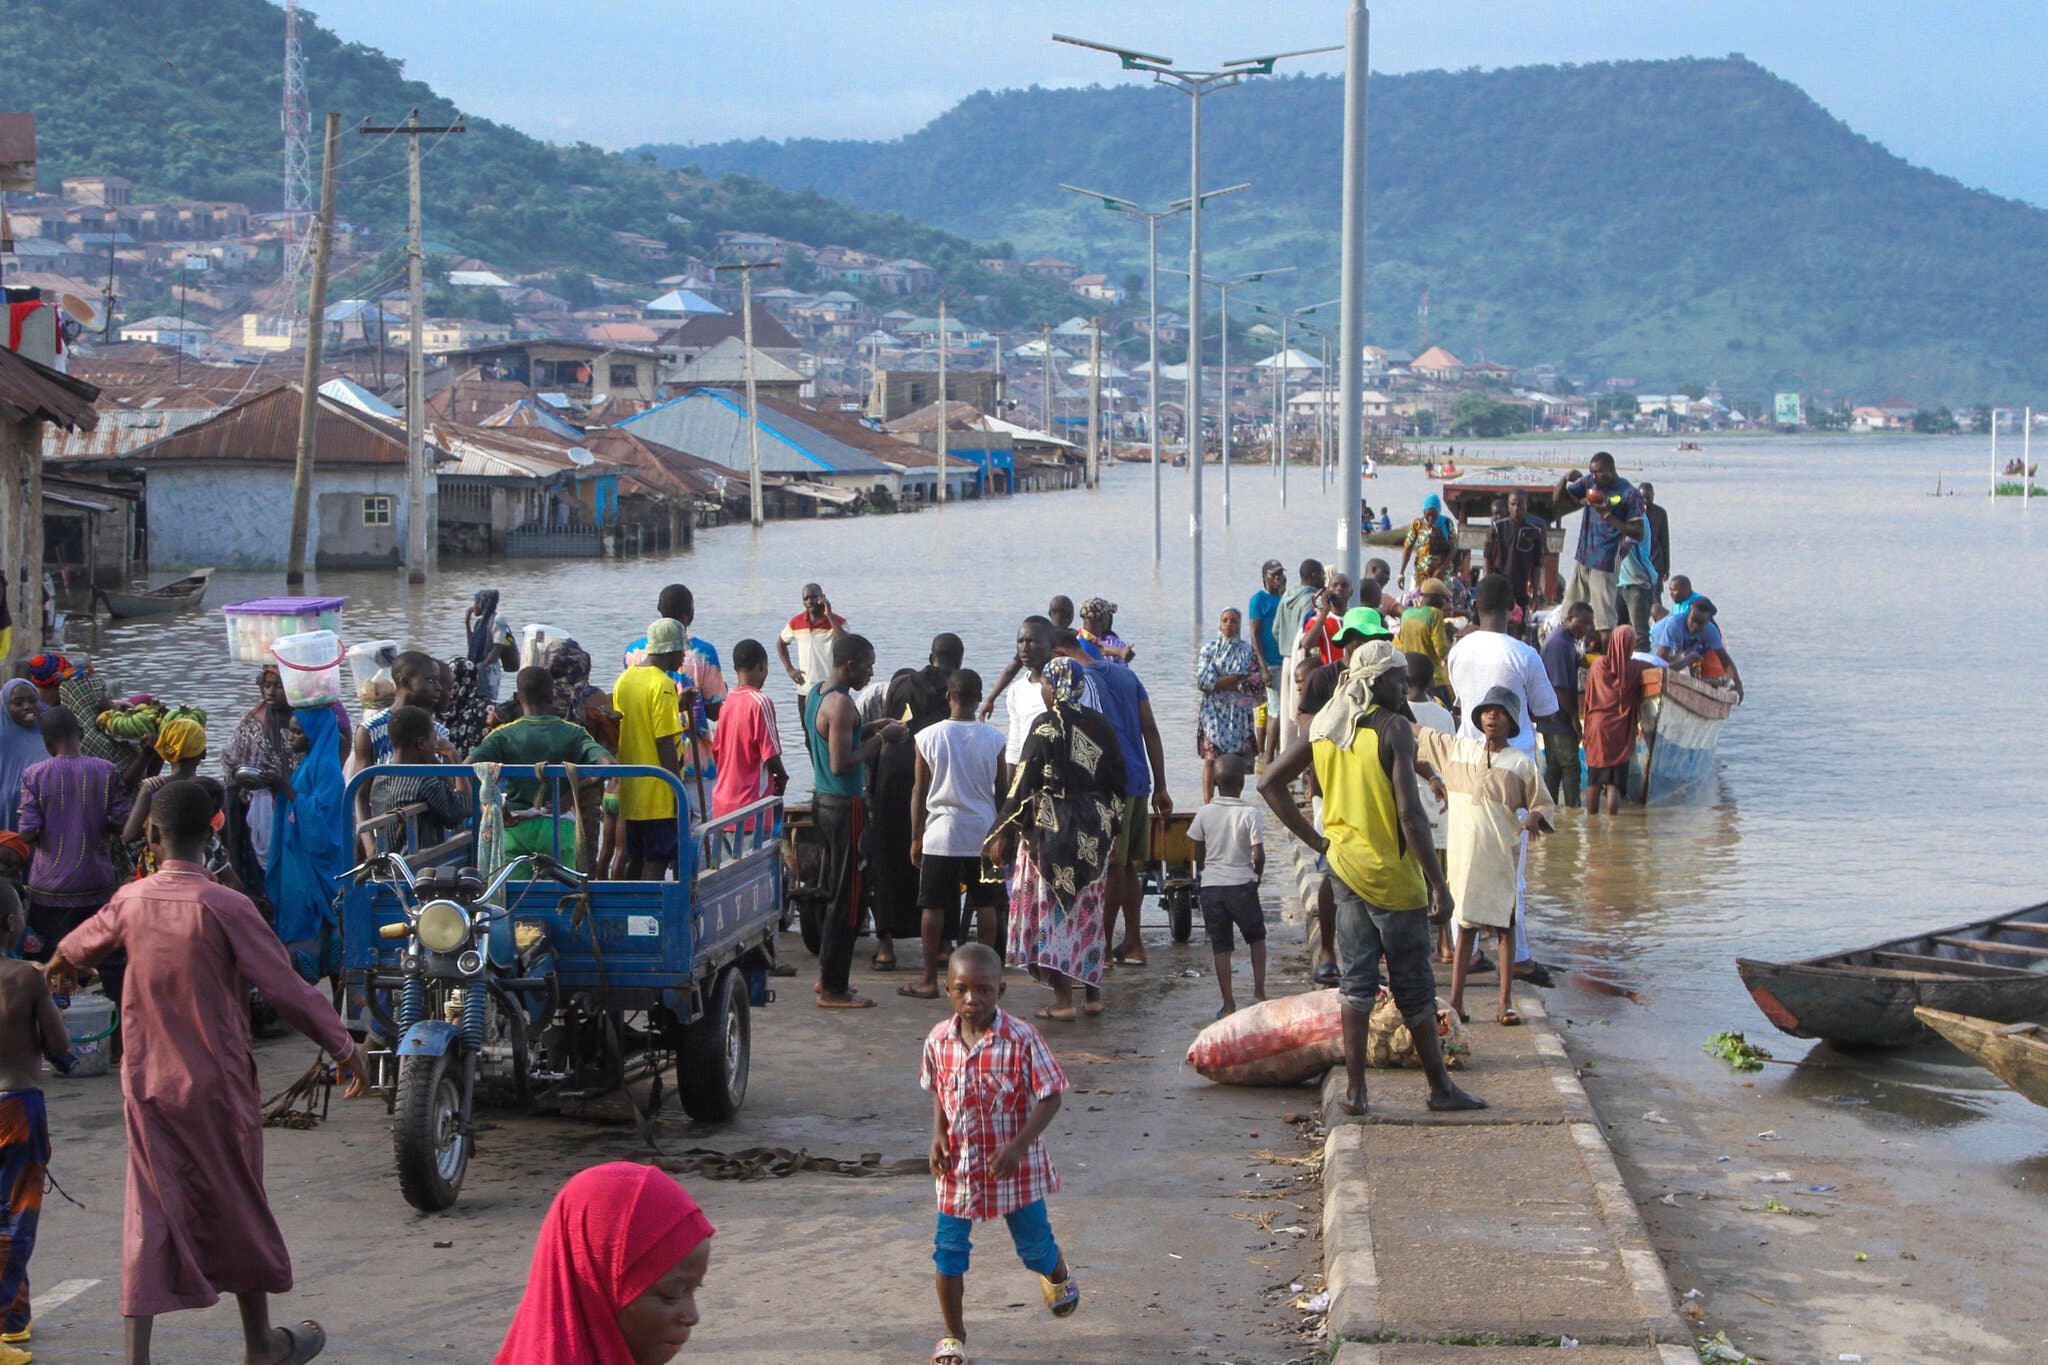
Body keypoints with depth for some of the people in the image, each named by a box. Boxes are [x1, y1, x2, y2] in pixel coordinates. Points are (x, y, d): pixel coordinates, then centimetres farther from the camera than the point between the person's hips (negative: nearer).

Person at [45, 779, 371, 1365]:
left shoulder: (130, 901, -1)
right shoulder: (227, 907, -16)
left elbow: (84, 941, 22)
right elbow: (286, 988, -16)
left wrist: (61, 965, 46)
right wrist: (343, 1046, -5)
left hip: (147, 1081, 3)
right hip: (217, 1085, -3)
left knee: (150, 1212, 4)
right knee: (237, 1208, 12)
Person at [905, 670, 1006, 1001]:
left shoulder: (927, 737, -5)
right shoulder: (993, 738, -3)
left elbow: (920, 790, -1)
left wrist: (916, 837, 7)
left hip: (941, 834, -1)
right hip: (984, 833, 1)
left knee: (933, 906, 4)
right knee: (986, 905, 10)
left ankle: (930, 981, 6)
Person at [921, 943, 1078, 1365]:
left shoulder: (1021, 1039, -20)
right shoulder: (939, 1040, -6)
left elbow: (1050, 1097, -14)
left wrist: (1018, 1145, -23)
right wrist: (938, 1136, -5)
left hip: (1014, 1167, -3)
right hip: (958, 1166, 3)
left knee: (1034, 1244, 13)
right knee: (949, 1250, 6)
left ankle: (1058, 1276, 50)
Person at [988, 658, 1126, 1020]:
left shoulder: (1046, 725, -12)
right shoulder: (1100, 725, 5)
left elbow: (1023, 785, -13)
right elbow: (1117, 785, 11)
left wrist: (1001, 834, -8)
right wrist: (1109, 828, 22)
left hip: (1049, 829, -6)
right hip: (1095, 835, 6)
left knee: (1050, 911, 0)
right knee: (1088, 913, 14)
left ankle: (1063, 999, -3)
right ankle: (1092, 993, 17)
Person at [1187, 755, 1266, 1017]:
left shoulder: (1205, 813, -2)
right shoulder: (1249, 814, -9)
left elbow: (1198, 853, 4)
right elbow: (1258, 854, -11)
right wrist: (1257, 876, 8)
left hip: (1211, 887, 2)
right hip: (1242, 885, -2)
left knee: (1220, 947, 7)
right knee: (1256, 937, 19)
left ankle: (1228, 1005, 7)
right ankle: (1259, 993, 14)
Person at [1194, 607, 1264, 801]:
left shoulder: (1248, 650, 7)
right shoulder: (1209, 649, 6)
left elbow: (1258, 683, -1)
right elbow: (1203, 681, -6)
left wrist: (1222, 682, -9)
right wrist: (1238, 679, -11)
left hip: (1239, 714, 1)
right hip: (1213, 712, -1)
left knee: (1236, 760, 0)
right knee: (1211, 759, -8)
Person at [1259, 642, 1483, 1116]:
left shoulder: (1323, 726, 5)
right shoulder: (1394, 728, -15)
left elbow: (1270, 783, 9)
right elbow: (1409, 814, -19)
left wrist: (1316, 840, 10)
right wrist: (1438, 883, -15)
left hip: (1343, 864, 6)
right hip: (1391, 873, -6)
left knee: (1357, 978, 10)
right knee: (1413, 984, 4)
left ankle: (1354, 1088, 8)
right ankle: (1440, 1087, 14)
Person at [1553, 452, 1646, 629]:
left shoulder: (1629, 494, -9)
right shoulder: (1589, 482, 8)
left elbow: (1639, 534, -12)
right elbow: (1559, 498, 11)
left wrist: (1608, 515, -19)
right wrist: (1565, 479, -9)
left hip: (1604, 566, -7)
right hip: (1581, 559, 7)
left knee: (1605, 620, -10)